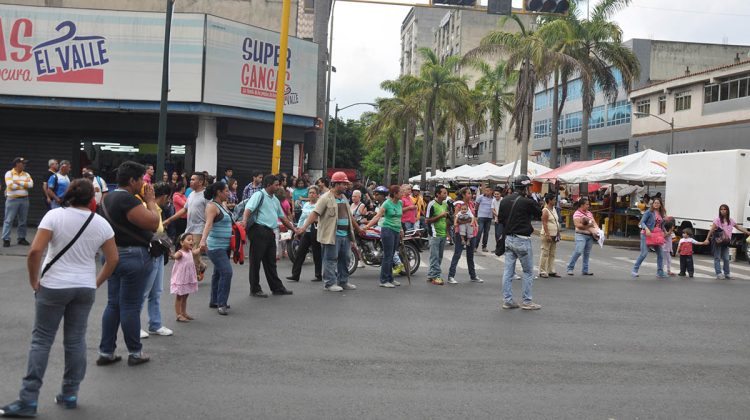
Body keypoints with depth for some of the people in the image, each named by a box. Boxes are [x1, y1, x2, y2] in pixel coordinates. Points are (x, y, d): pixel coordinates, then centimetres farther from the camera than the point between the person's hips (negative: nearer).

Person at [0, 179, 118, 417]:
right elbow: (113, 259, 4)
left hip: (53, 286, -3)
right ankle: (70, 394, 18)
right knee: (76, 340, 11)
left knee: (41, 340, 4)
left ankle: (28, 400, 4)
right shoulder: (101, 223, 1)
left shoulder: (55, 215, -8)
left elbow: (35, 251, -16)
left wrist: (34, 280, -3)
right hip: (85, 288, 3)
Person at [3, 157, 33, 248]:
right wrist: (25, 185, -7)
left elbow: (31, 184, -5)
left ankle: (22, 238, 16)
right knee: (9, 220, -4)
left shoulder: (26, 174, 11)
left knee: (23, 221, 8)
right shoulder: (9, 173, -2)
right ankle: (6, 239, -3)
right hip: (12, 199, -5)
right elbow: (11, 185, -16)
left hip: (24, 199, 5)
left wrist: (18, 182, -13)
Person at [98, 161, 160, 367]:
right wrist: (151, 200, -9)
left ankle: (105, 352, 17)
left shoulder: (109, 197, 11)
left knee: (113, 304, 13)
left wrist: (145, 201, 6)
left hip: (112, 255, 9)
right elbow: (153, 223, -22)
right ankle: (135, 353, 13)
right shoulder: (128, 200, -20)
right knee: (130, 307, 1)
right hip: (133, 256, -9)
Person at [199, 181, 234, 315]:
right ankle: (221, 303, -10)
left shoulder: (223, 205, 11)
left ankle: (215, 301, 25)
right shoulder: (212, 206, -16)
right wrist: (203, 240, -43)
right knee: (226, 272, -16)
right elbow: (208, 224, -31)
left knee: (218, 273, 15)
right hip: (215, 246, -9)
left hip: (225, 246, 9)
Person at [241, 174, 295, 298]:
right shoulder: (259, 195, -6)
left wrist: (294, 229, 29)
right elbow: (248, 208, -20)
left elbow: (282, 216, 27)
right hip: (259, 231, -8)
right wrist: (244, 221, -37)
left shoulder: (275, 199, 19)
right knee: (256, 261, 0)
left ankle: (277, 287, 21)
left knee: (270, 261, 14)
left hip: (270, 232, 8)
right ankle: (255, 289, 7)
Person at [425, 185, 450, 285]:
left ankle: (430, 275, 19)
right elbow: (427, 221, -13)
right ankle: (436, 276, -2)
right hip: (435, 234, -8)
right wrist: (440, 216, -17)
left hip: (443, 234, 8)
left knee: (439, 257, 11)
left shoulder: (445, 205, 13)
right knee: (435, 257, -5)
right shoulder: (432, 204, -10)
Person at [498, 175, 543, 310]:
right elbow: (539, 213, 0)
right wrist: (531, 198, 4)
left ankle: (507, 300, 12)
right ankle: (526, 301, 9)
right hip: (522, 240, -7)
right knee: (528, 271, 6)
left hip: (508, 239, 7)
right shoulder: (527, 202, -15)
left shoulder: (505, 200, 5)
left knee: (508, 271, 8)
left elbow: (500, 219, 11)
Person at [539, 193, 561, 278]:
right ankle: (542, 271, -2)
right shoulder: (545, 211, -12)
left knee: (552, 254, 11)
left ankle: (551, 271, 16)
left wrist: (558, 233, 16)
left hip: (554, 235, 9)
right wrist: (548, 235, -22)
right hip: (547, 235, -9)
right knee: (545, 254, -6)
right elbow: (544, 224, -17)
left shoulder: (554, 209, 14)